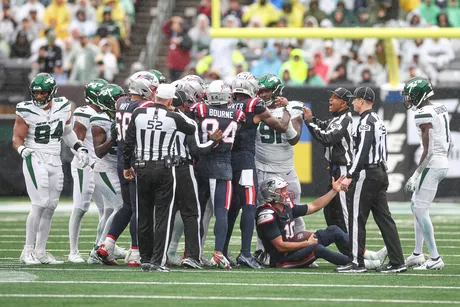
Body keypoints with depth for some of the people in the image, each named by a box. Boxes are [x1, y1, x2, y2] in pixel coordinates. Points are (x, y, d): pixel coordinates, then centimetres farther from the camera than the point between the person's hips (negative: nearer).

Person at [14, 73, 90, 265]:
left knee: (50, 207, 6)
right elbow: (17, 139, -5)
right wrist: (23, 150, -25)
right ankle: (28, 251, -8)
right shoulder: (26, 111, -8)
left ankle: (40, 251, 14)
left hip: (55, 161, 5)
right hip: (35, 160, -5)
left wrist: (79, 148, 10)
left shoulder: (63, 108, 4)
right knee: (39, 204, -15)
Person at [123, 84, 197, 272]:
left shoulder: (138, 114, -2)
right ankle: (158, 260, -4)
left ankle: (145, 259, 15)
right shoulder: (173, 118, -7)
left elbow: (129, 142, 2)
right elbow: (191, 130, 13)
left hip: (143, 169, 2)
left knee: (144, 216, 10)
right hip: (165, 170, -2)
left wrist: (127, 166, 13)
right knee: (163, 216, 1)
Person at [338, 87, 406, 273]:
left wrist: (350, 176, -21)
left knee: (356, 218, -4)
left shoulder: (366, 121, -13)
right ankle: (397, 262, 5)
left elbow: (362, 152, -21)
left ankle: (357, 262, -4)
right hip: (381, 172, 10)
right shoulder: (378, 121, 18)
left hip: (367, 174, -10)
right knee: (384, 218, 8)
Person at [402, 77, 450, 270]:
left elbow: (428, 150, -20)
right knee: (416, 206, 17)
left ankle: (435, 259, -4)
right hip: (443, 163, 10)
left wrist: (415, 176, -18)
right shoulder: (441, 110, 11)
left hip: (431, 165, -10)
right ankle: (417, 254, 22)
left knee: (421, 210, -5)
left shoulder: (424, 115, -17)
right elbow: (449, 143, 17)